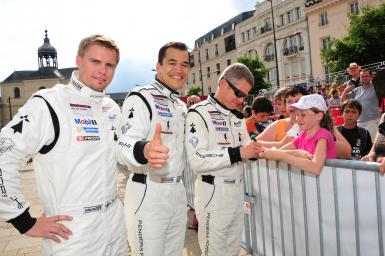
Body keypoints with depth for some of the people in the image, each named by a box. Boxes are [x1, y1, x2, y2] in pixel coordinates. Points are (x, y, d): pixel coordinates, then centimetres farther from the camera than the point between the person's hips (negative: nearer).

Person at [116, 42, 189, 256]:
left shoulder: (182, 106, 14)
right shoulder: (140, 98, -12)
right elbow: (123, 147, -27)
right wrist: (144, 151, -46)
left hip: (178, 192, 8)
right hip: (148, 194, -8)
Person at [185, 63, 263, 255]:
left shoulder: (237, 116, 11)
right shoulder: (199, 113, -14)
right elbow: (197, 161, -24)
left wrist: (253, 151, -3)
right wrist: (237, 153, -25)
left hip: (237, 189, 8)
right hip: (213, 192, -7)